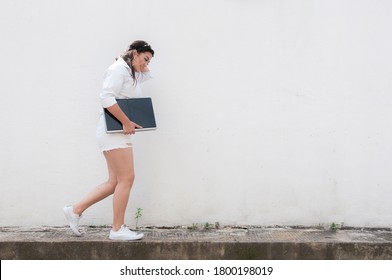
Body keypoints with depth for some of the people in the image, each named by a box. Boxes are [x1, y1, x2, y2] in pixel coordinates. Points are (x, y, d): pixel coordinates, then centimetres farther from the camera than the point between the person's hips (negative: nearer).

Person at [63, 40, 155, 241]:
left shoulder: (131, 74, 22)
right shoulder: (119, 68, -7)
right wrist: (126, 122, -19)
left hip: (120, 133, 10)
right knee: (126, 179, -8)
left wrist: (141, 66, 22)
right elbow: (107, 97, -20)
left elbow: (147, 76, 42)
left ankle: (75, 210, 15)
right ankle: (117, 229, 0)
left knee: (115, 182, 7)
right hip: (114, 131, -10)